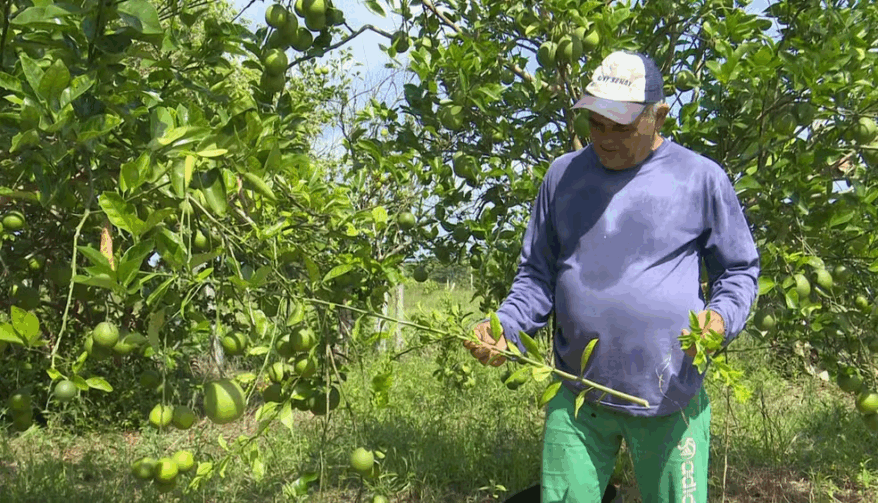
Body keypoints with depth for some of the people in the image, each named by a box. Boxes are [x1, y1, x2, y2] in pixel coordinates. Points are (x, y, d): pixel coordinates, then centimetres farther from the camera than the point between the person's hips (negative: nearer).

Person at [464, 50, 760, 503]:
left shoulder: (702, 178, 1)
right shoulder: (563, 175, 7)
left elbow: (739, 269, 9)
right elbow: (537, 276, 12)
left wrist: (722, 316, -12)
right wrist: (504, 326, -6)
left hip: (670, 400, -1)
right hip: (576, 397, 2)